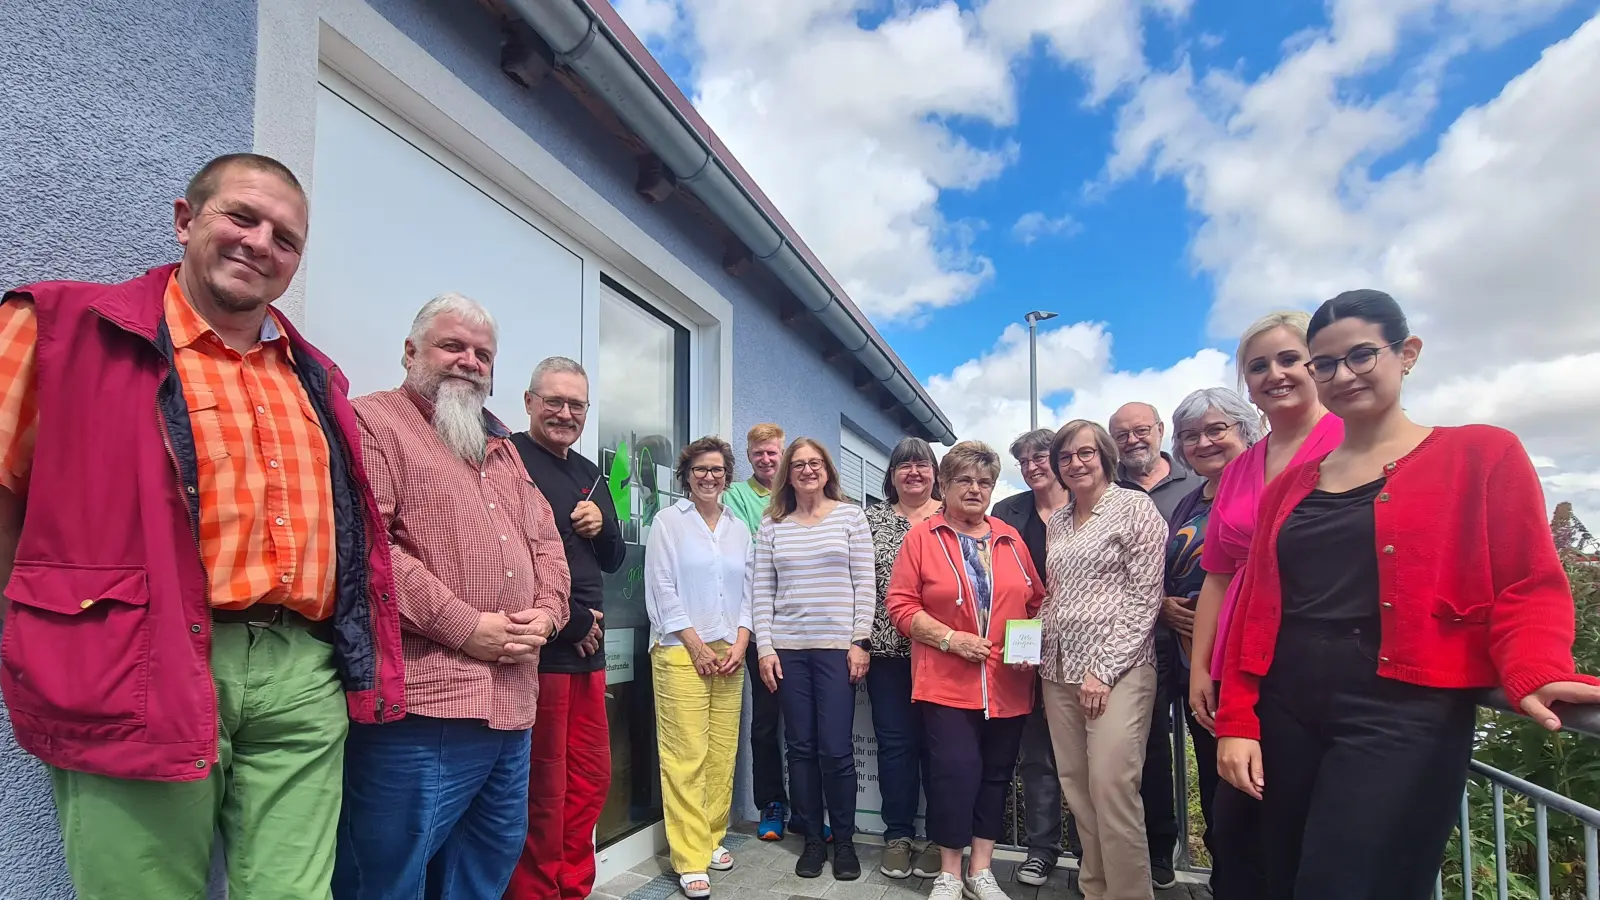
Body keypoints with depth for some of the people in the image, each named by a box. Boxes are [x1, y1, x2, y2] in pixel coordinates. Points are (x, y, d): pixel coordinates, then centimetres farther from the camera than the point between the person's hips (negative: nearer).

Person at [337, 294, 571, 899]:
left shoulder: (502, 447, 22)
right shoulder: (373, 423, -3)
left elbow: (545, 542, 20)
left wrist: (546, 613, 0)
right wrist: (465, 627, -17)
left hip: (512, 706, 8)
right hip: (420, 708, -8)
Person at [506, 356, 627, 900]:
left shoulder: (590, 474, 16)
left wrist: (602, 526, -2)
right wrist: (571, 623, -11)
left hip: (587, 648, 8)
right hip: (538, 649, -8)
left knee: (591, 779, 16)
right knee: (542, 791, 0)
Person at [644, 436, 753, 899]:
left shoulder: (739, 528, 14)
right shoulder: (669, 521, 1)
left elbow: (748, 591, 13)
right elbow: (662, 589, -5)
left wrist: (739, 644, 0)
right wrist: (697, 646, -8)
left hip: (729, 653, 5)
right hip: (681, 651, -4)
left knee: (723, 752, 6)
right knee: (686, 756, -6)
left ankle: (713, 838, 21)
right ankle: (690, 859, 1)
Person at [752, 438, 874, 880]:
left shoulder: (851, 516, 2)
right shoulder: (772, 526, 7)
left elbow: (864, 584, -1)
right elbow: (761, 591, 6)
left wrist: (861, 642, -6)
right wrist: (765, 647, -1)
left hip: (838, 646, -2)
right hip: (788, 648, 2)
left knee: (836, 749, -2)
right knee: (801, 747, 7)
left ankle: (844, 840, 17)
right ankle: (812, 838, 22)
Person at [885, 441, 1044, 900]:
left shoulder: (1010, 539, 9)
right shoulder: (922, 536, -1)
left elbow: (1038, 603, 13)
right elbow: (901, 604, -5)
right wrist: (949, 639, -14)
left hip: (1009, 685, 4)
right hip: (948, 683, -4)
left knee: (996, 774, 11)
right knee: (956, 771, -7)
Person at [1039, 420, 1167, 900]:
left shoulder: (1135, 506, -4)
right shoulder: (1057, 522, 14)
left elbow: (1145, 596, -9)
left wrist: (1104, 669, -13)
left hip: (1116, 668, -6)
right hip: (1060, 669, 6)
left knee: (1112, 787, -10)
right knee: (1077, 788, 8)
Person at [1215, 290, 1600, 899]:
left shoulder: (1481, 454, 1)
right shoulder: (1292, 483, 12)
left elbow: (1527, 589, -5)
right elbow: (1256, 604, 9)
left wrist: (1535, 676, -26)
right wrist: (1237, 720, 2)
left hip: (1402, 720, -5)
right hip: (1286, 715, 5)